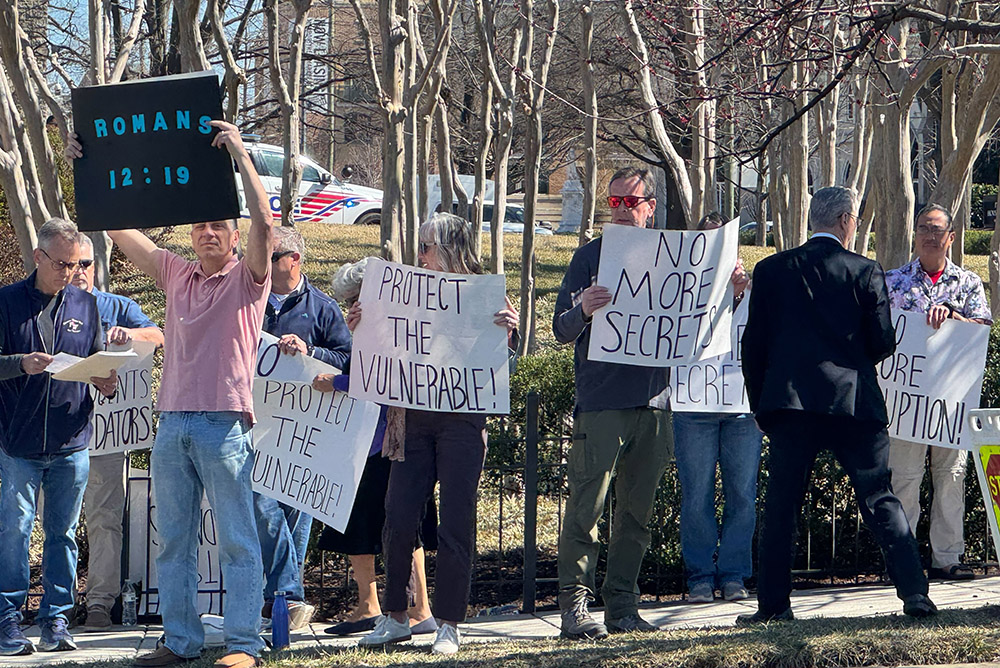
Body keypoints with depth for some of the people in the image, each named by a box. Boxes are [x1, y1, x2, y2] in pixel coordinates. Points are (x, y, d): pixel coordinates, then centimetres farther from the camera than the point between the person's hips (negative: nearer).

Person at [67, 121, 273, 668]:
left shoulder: (248, 278, 2)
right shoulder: (176, 274, 16)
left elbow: (262, 222, -16)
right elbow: (119, 229, 14)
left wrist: (240, 154, -18)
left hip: (225, 425, -6)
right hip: (172, 422, 6)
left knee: (237, 540, -3)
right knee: (173, 539, 8)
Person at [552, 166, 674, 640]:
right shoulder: (591, 257, 3)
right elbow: (562, 330, -3)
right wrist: (583, 311, -26)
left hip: (652, 403, 4)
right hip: (601, 402, -4)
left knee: (637, 512, 7)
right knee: (585, 508, -8)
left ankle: (622, 606, 14)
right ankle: (575, 605, -6)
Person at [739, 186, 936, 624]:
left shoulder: (771, 270, 6)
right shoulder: (866, 272, 0)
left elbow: (753, 344, 5)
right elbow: (883, 342, -1)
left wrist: (760, 404, 14)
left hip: (791, 403, 1)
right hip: (855, 403, -1)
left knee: (781, 505, 6)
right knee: (880, 501, 4)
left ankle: (773, 604, 5)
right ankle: (914, 593, -2)